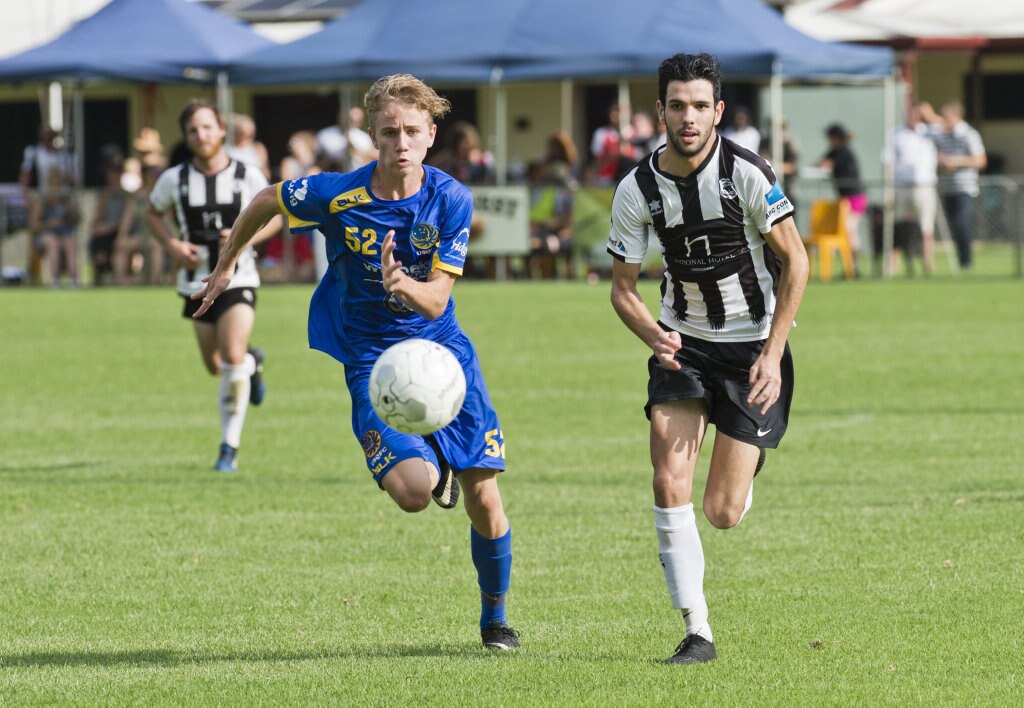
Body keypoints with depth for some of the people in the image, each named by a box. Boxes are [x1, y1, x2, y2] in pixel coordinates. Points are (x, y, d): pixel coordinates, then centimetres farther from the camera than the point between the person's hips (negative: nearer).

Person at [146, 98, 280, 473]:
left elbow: (275, 216, 5)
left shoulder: (248, 177, -7)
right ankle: (253, 364, 49)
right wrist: (173, 245, -5)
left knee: (232, 357, -20)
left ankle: (229, 447, -9)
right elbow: (154, 213, 14)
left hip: (238, 278, -3)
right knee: (215, 367, 12)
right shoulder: (174, 180, -3)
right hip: (196, 282, 3)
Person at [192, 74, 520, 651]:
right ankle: (437, 469, 18)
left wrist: (404, 285, -34)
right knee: (414, 491, -23)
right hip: (371, 360, -2)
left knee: (483, 497, -2)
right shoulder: (336, 196, -15)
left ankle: (495, 618, 24)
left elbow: (436, 300, -11)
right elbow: (266, 201, 5)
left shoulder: (452, 200, -11)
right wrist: (226, 266, 17)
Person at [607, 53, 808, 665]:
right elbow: (623, 288, 1)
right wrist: (653, 336, -20)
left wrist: (772, 354, -15)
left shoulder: (747, 173, -17)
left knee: (722, 514, -5)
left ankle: (746, 473, 34)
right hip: (683, 342, 3)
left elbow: (795, 261, -9)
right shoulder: (638, 190, -8)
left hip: (753, 344, -3)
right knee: (670, 486, -15)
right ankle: (697, 632, -6)